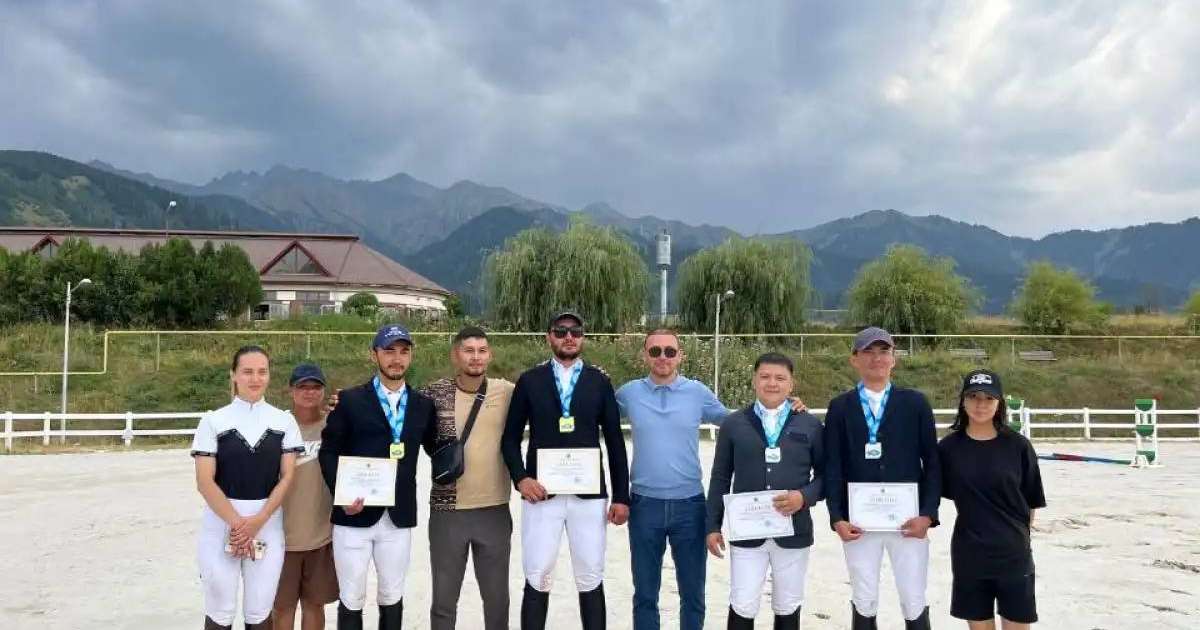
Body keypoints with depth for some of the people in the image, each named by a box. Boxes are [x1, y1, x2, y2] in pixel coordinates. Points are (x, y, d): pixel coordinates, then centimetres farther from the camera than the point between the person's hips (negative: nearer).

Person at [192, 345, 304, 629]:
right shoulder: (214, 421, -1)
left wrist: (257, 521, -11)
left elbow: (287, 477, 0)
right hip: (221, 524, -1)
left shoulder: (284, 421, 3)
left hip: (268, 525, 1)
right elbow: (204, 482, -6)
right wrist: (237, 522, -12)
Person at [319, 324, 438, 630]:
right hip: (354, 515, -2)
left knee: (392, 597, 13)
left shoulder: (423, 405, 8)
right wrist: (341, 495, -13)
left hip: (399, 517, 2)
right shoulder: (349, 400, -1)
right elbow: (328, 452, -2)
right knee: (351, 600, 7)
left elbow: (436, 449, 15)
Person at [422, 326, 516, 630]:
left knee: (497, 596, 14)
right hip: (447, 511, -1)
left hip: (495, 511, 1)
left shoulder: (508, 392, -2)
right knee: (444, 599, 12)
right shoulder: (434, 393, -4)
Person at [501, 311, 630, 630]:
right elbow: (510, 437, 7)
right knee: (537, 581, 3)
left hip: (589, 495, 1)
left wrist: (621, 496, 2)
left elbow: (615, 442, 6)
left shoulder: (599, 381, 6)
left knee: (591, 581, 6)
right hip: (541, 493, 0)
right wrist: (520, 478, -9)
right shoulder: (530, 380, 5)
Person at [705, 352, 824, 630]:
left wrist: (804, 497, -14)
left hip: (793, 532, 1)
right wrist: (713, 526, 2)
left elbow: (826, 474, 5)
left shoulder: (810, 425, 3)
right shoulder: (733, 424, 3)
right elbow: (720, 479, 5)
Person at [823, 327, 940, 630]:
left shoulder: (915, 402, 5)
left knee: (914, 604, 4)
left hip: (908, 520, 0)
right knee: (863, 604, 8)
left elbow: (932, 462, 3)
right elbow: (832, 467, 2)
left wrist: (928, 514, -6)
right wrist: (837, 518, -7)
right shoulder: (840, 407, 4)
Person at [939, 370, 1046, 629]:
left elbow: (1031, 501, 3)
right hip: (969, 555, 1)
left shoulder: (1018, 446, -6)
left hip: (1014, 554, -1)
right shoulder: (949, 447, -4)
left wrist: (1017, 534, 8)